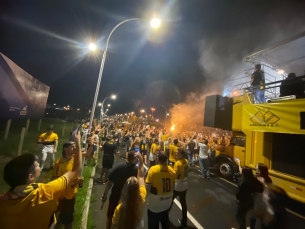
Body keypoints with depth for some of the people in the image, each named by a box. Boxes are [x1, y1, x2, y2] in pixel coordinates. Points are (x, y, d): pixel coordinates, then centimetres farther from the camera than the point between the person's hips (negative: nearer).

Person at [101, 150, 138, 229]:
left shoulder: (119, 166, -23)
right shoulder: (137, 170, -21)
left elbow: (110, 182, -18)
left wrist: (105, 194, -2)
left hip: (116, 196, -1)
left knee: (110, 216, 27)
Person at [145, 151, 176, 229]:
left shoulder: (153, 169, -24)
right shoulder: (172, 170, -9)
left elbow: (148, 187, -20)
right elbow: (172, 187, 2)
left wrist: (147, 196, 0)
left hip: (154, 203, -4)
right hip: (167, 202, 5)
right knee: (165, 222, 29)